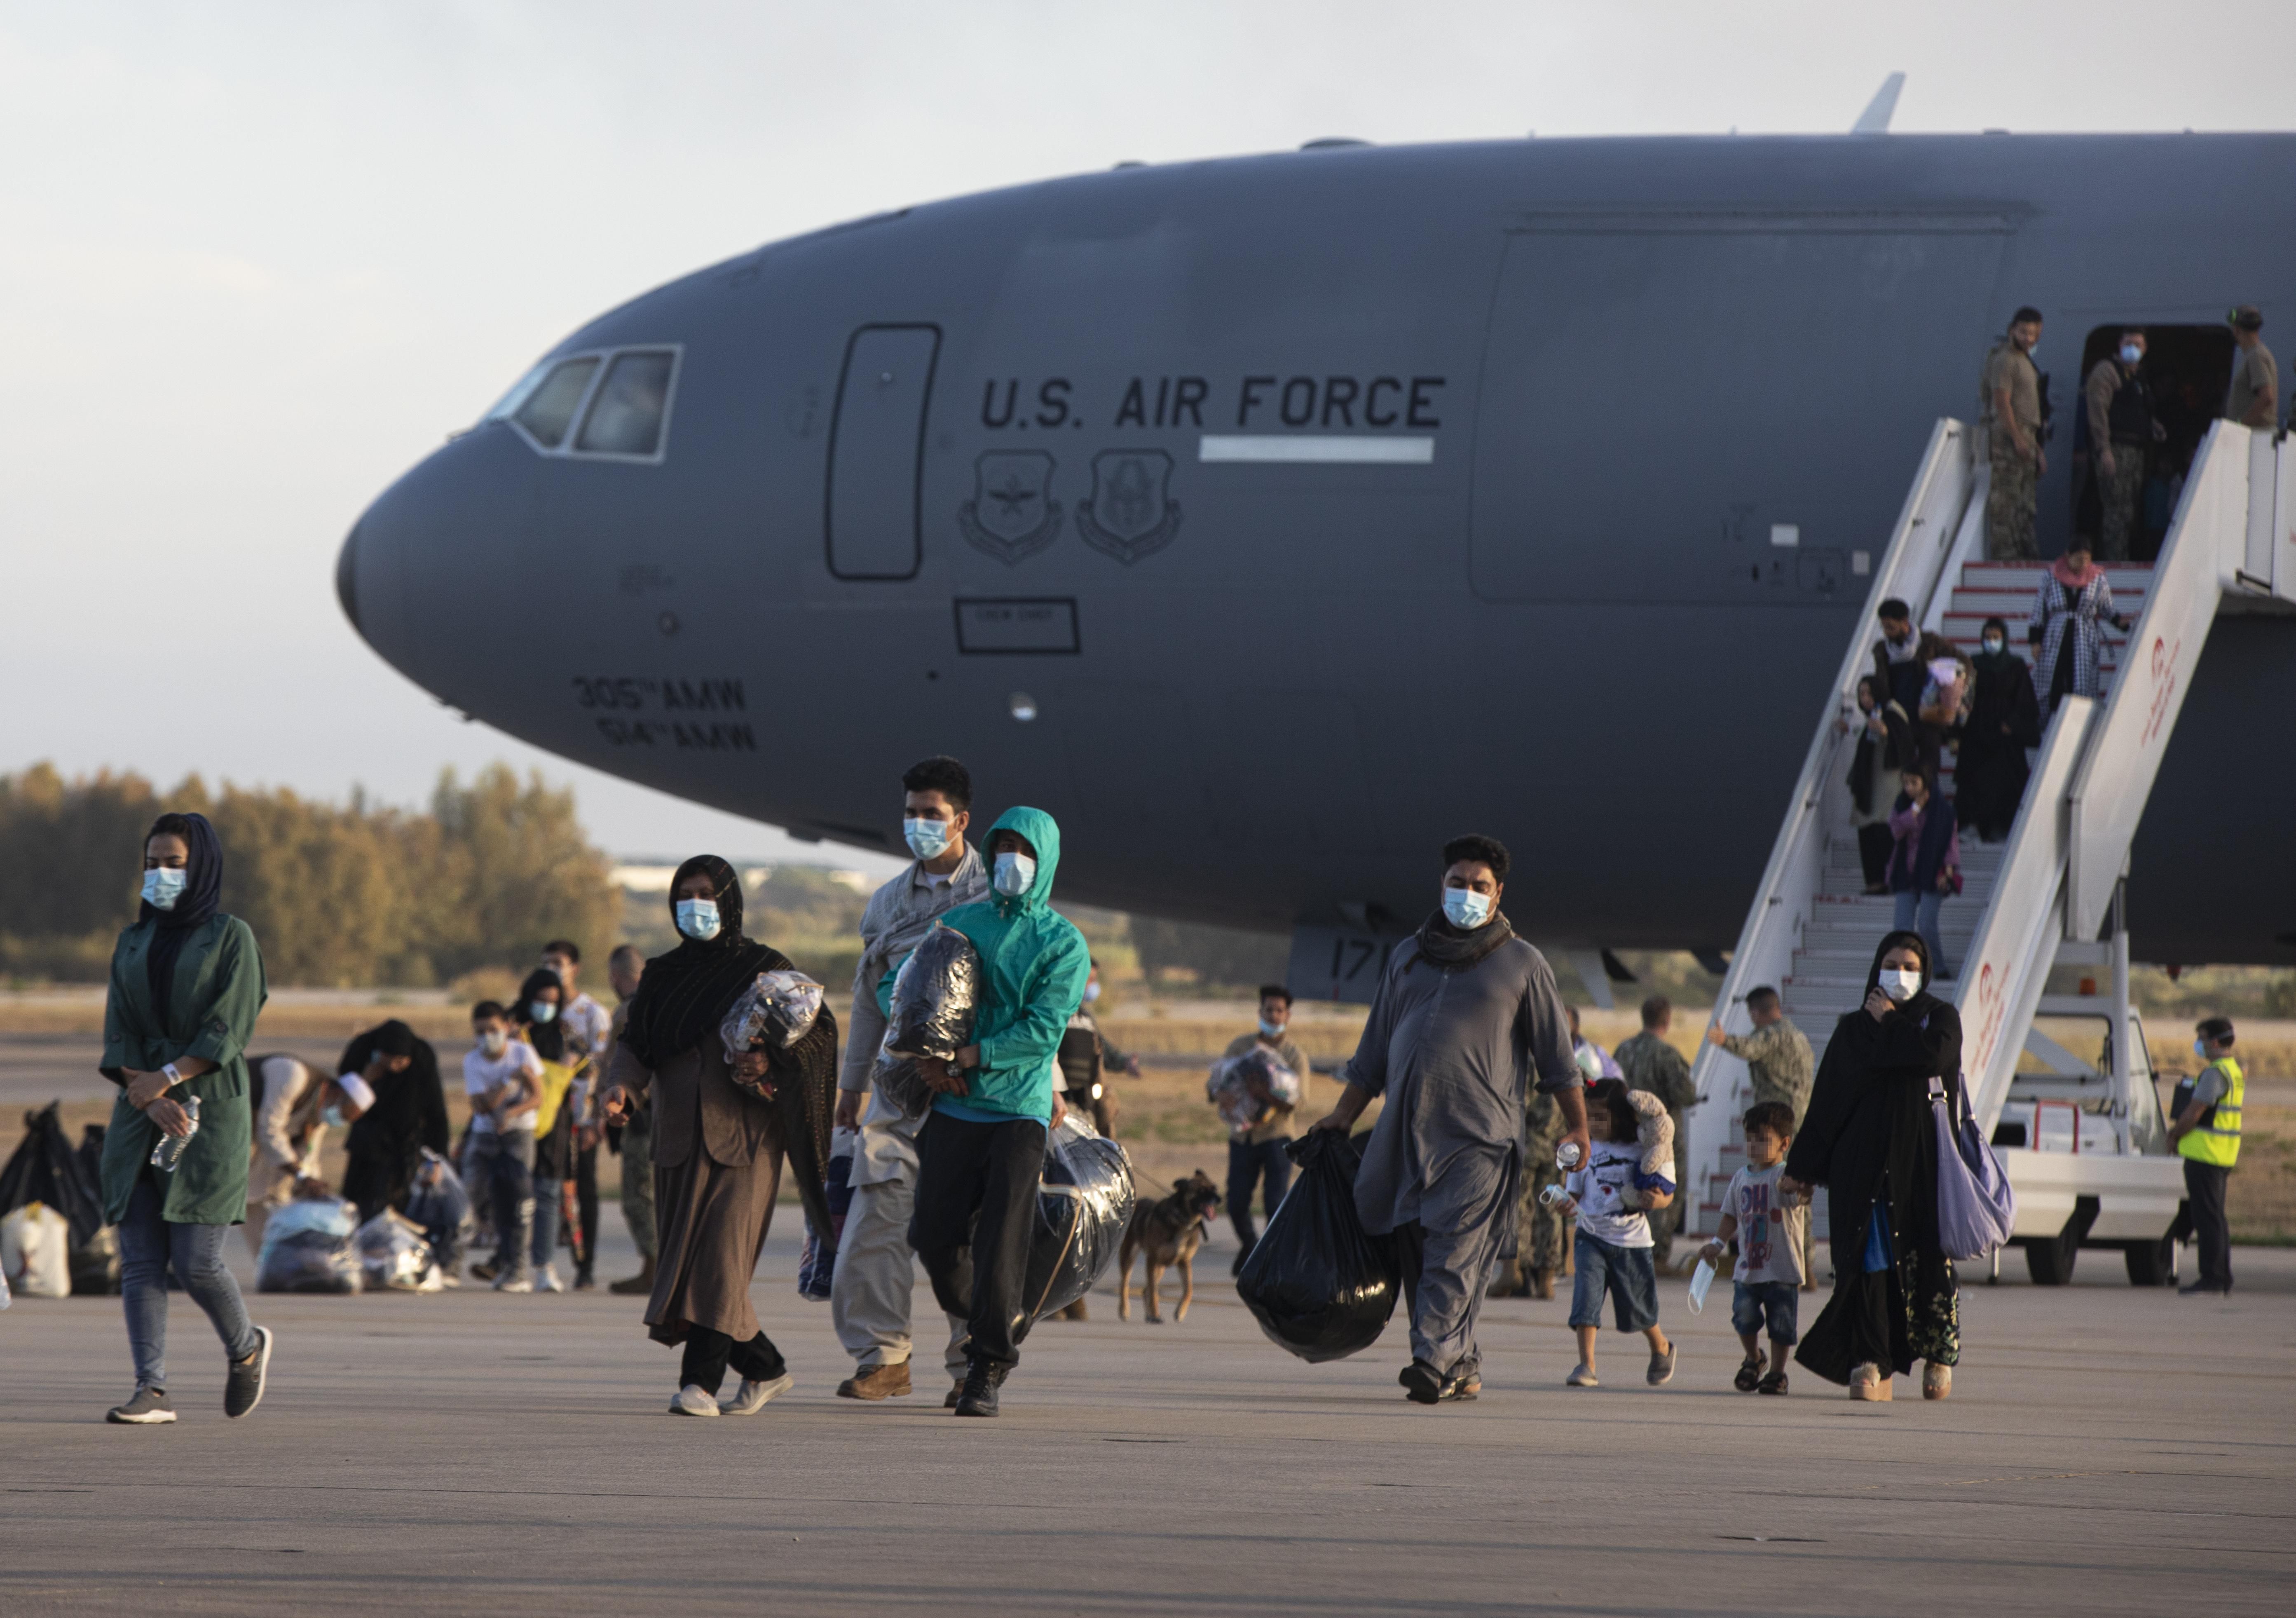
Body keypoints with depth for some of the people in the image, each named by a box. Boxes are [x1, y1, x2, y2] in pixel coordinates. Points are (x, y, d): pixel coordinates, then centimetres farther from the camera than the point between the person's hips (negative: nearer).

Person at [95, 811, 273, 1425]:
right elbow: (118, 1037, 5)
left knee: (195, 1259, -10)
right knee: (140, 1259, -6)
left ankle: (245, 1347, 18)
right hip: (138, 1118, 5)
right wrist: (150, 1100, -11)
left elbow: (228, 1030, -9)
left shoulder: (231, 937, 1)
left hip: (211, 1112, -5)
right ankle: (152, 1392, -8)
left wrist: (166, 1078, -19)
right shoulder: (133, 943, 14)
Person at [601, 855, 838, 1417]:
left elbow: (821, 1028, 0)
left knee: (720, 1257, -15)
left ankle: (702, 1381, -20)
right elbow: (635, 1041, 7)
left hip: (744, 1137, -5)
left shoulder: (764, 968, 3)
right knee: (690, 1259, 6)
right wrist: (622, 1085, -14)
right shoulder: (664, 975, 14)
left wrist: (773, 1061, -18)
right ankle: (764, 1368, 22)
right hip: (680, 1137, 5)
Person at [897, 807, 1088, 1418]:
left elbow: (1043, 1031, -11)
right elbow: (893, 988, 16)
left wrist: (966, 1059, -15)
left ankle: (988, 1370, 1)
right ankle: (1004, 1322, 25)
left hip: (1020, 1109, -4)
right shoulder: (961, 923, 12)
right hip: (954, 1108, 4)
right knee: (934, 1232, 0)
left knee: (1000, 1243, -8)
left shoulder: (1063, 943, 0)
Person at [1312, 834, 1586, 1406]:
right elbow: (1375, 1048, 23)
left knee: (1455, 1253, -16)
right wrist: (1344, 1117, 19)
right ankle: (1463, 1367, 10)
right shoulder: (1408, 957, 18)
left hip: (1480, 1138, -5)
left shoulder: (1522, 964, 7)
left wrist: (1577, 1128, 4)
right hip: (1407, 1133, 5)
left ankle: (1435, 1359, -25)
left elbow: (1557, 1056, 8)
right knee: (1416, 1254, 3)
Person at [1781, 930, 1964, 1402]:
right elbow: (1825, 1101, 10)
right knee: (1870, 1258, -9)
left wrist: (1888, 1024, -3)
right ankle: (1871, 1364, -12)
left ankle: (1940, 1355, 16)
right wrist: (1802, 1168, 7)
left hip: (1924, 1159, -1)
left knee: (1930, 1262, 0)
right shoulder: (1853, 1029, 12)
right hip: (1866, 1163, 1)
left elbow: (1935, 1056, -16)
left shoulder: (1941, 1018, 8)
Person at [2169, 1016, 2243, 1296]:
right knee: (2215, 1218, 14)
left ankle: (2212, 1276, -8)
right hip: (2223, 1156, 10)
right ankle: (2223, 1278, 16)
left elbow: (2194, 1114, -18)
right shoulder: (2235, 1071, 17)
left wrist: (2172, 1135, -3)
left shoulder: (2215, 1073, -16)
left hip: (2204, 1154, -10)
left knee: (2206, 1218, -8)